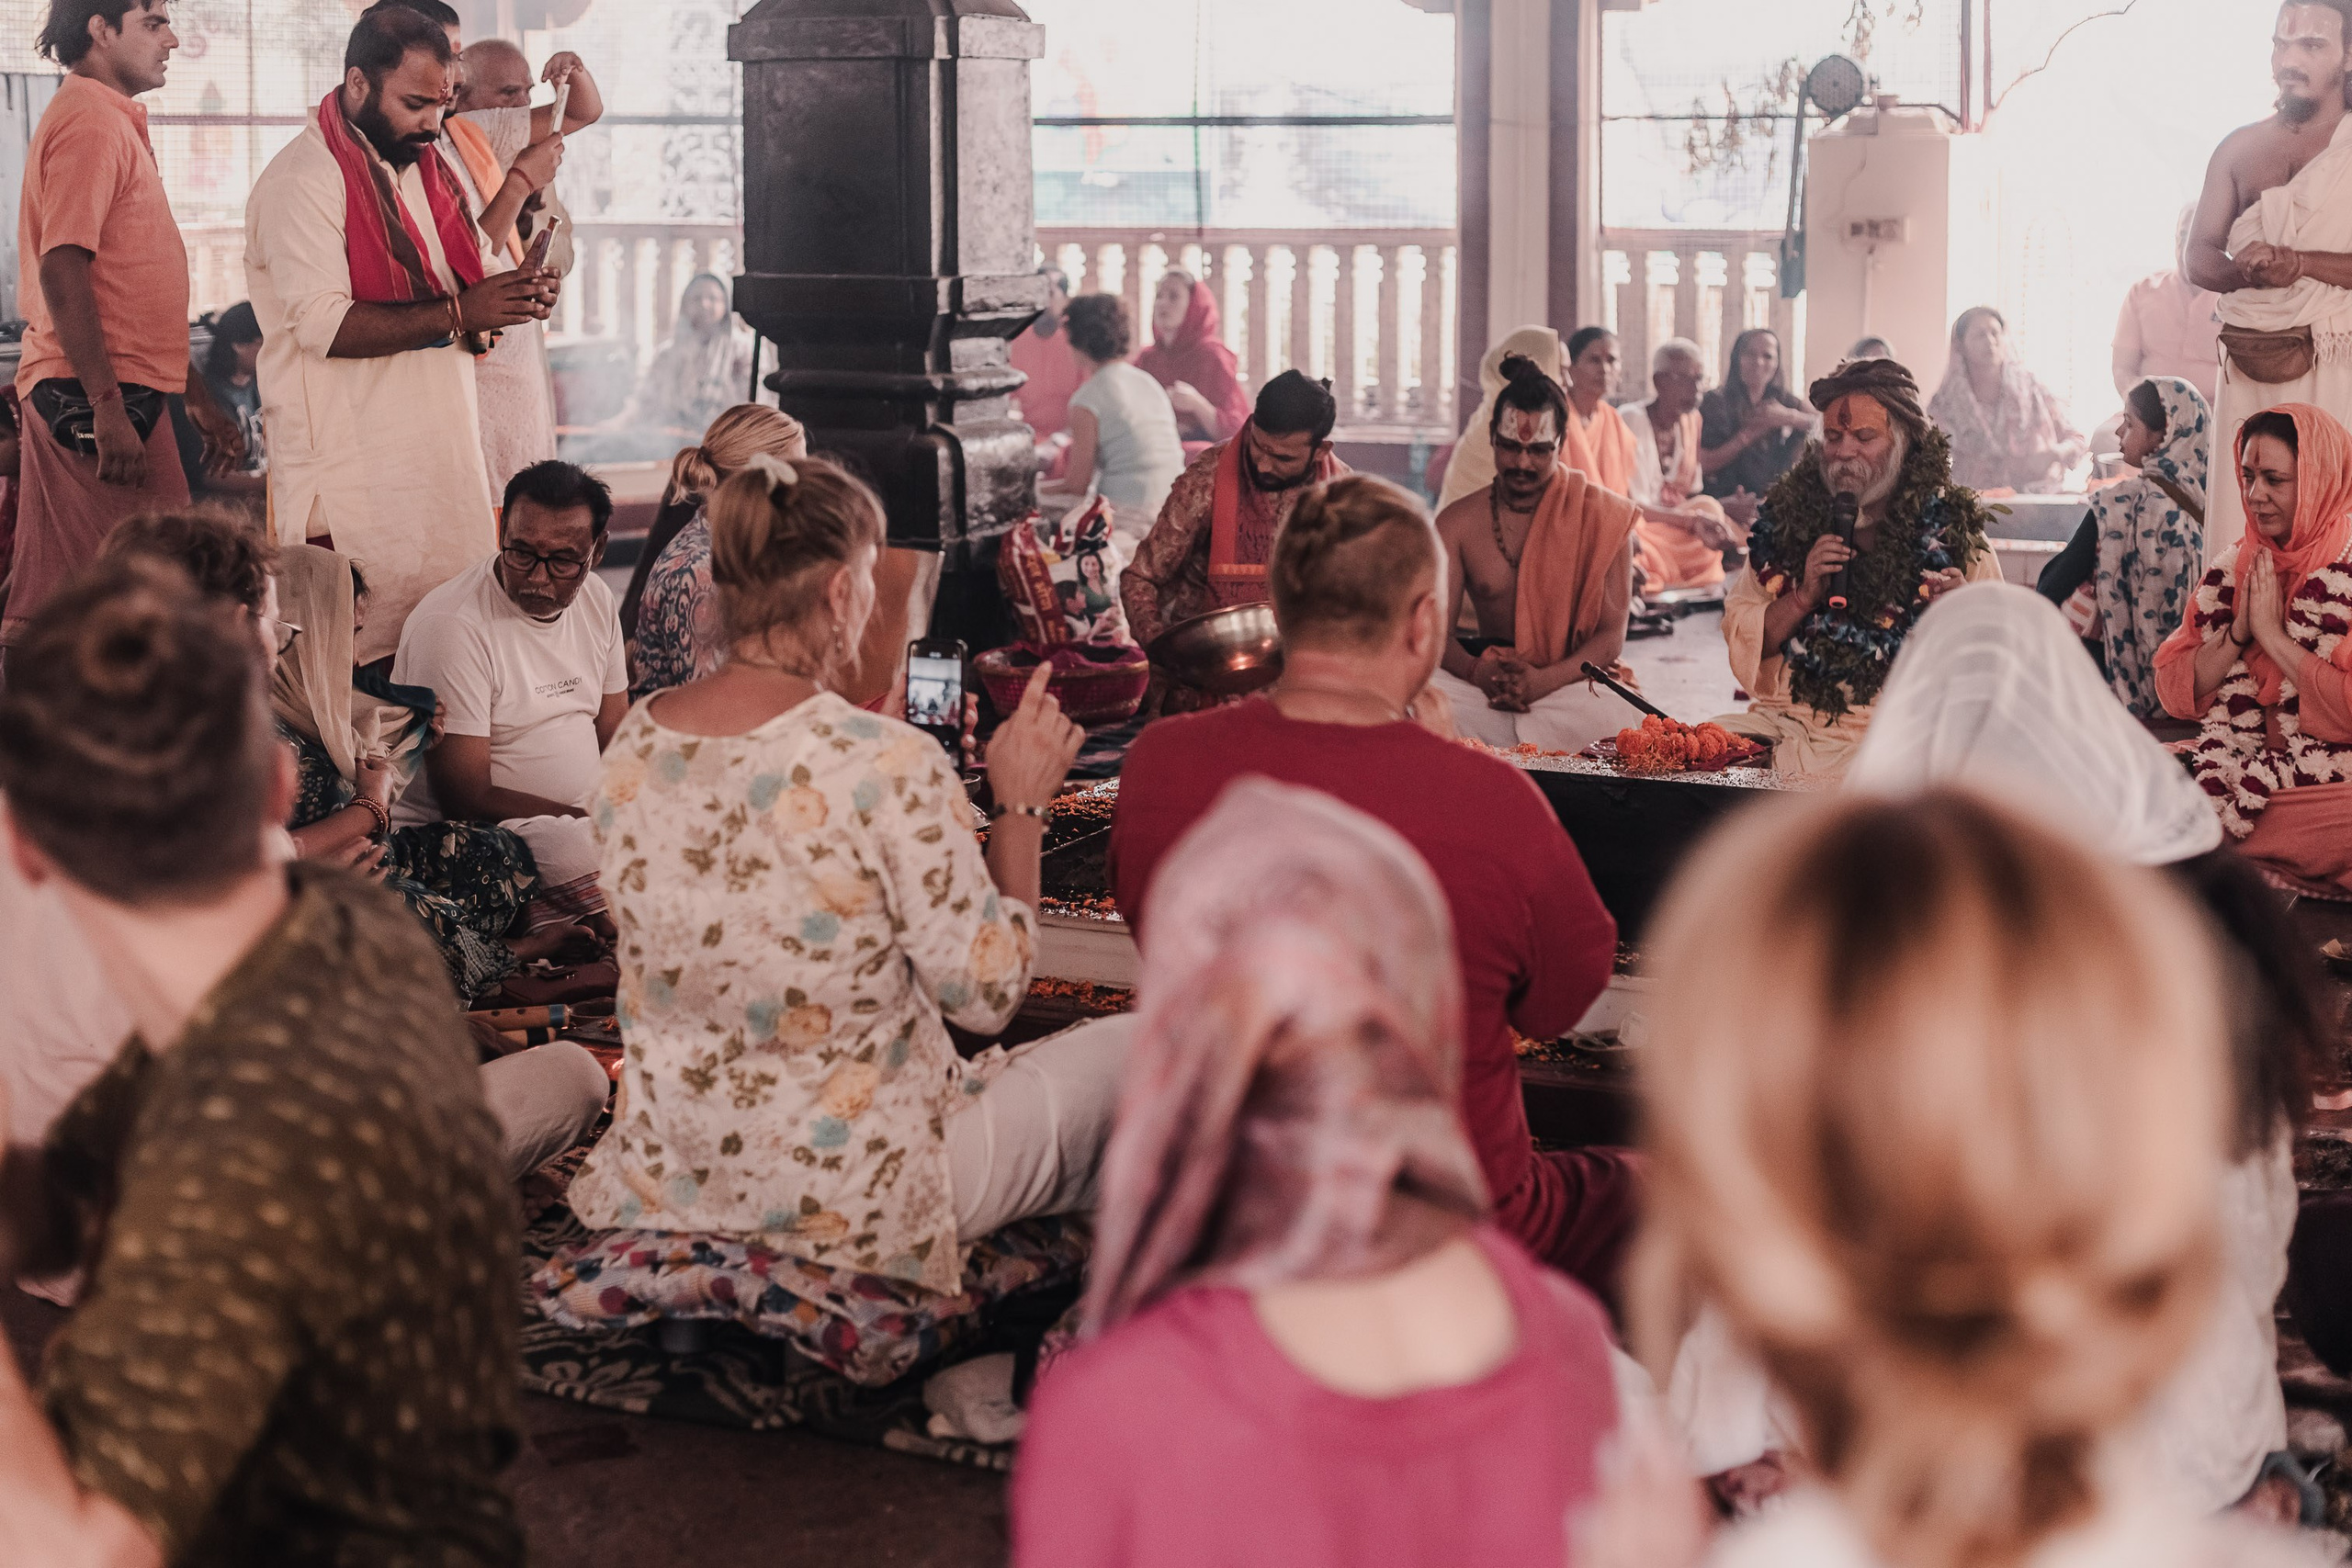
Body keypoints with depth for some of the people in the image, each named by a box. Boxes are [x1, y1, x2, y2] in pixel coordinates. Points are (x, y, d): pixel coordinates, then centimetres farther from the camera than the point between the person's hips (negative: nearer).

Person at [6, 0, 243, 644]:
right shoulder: (88, 122, -12)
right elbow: (61, 273, -21)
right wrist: (108, 410, -25)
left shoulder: (116, 122, 21)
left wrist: (198, 396, 26)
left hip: (122, 396, 10)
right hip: (92, 398, -10)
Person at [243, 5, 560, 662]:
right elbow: (324, 324, -21)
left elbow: (468, 279, 23)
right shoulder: (302, 180, -10)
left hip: (442, 454, 8)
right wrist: (457, 313, -23)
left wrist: (518, 296, -1)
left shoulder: (427, 167, 16)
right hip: (353, 474, -8)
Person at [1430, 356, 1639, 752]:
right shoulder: (1458, 522, 8)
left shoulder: (1603, 517, 1)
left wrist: (1544, 680, -23)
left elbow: (1611, 635, -3)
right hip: (1488, 686, 2)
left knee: (1602, 712, -40)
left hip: (1573, 682, -1)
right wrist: (1477, 671, -21)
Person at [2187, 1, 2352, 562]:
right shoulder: (2239, 148, 17)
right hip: (2250, 368, 4)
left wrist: (2295, 261, -18)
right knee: (2238, 535, -2)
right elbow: (2198, 258, 12)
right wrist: (2247, 271, -10)